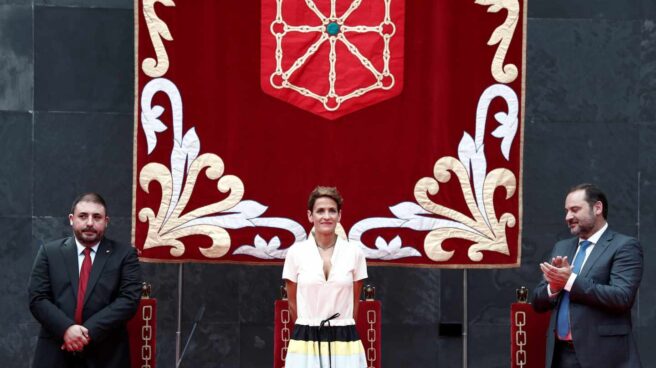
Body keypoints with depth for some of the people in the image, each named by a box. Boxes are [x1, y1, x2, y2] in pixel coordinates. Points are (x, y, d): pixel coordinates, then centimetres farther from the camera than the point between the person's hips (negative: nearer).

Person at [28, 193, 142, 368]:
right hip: (56, 353, 1)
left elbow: (129, 300, -7)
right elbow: (37, 299, 0)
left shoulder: (124, 255, 2)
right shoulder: (49, 252, 6)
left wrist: (90, 331, -16)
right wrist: (66, 328, -17)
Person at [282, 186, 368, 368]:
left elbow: (354, 302, 12)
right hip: (306, 343, 0)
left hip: (344, 343, 0)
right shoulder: (296, 252, 0)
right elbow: (292, 302, 9)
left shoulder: (354, 252, 2)